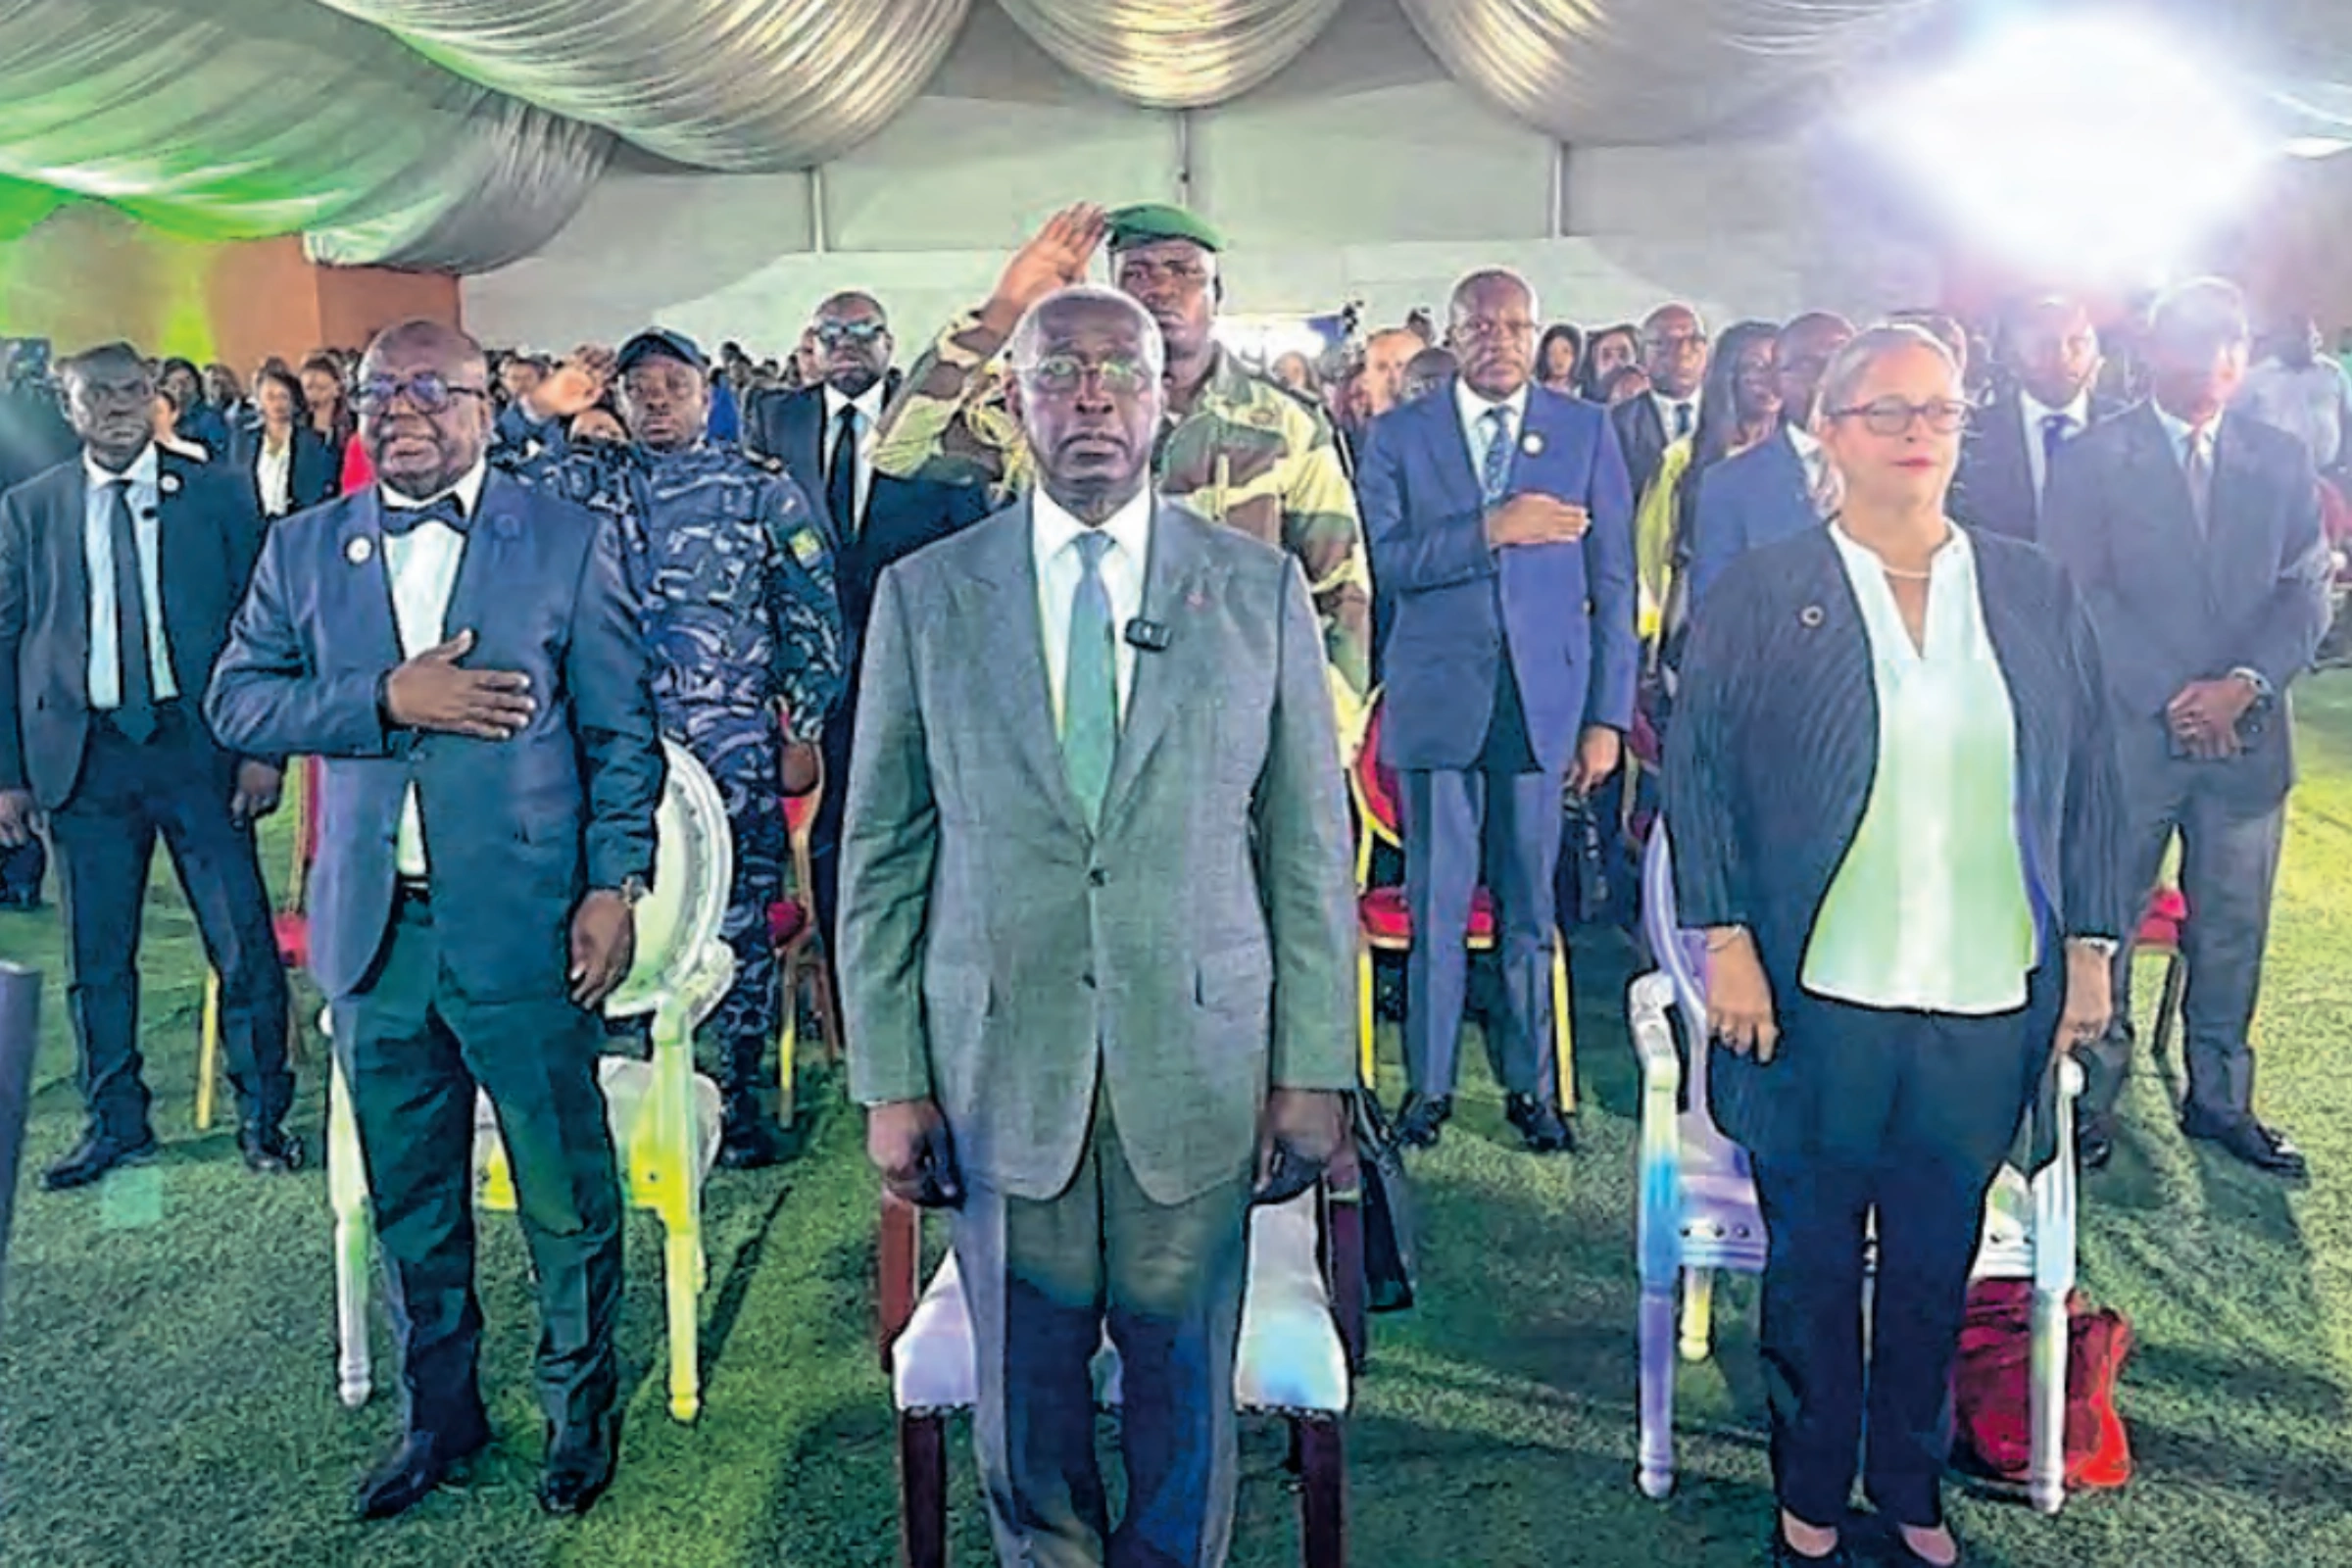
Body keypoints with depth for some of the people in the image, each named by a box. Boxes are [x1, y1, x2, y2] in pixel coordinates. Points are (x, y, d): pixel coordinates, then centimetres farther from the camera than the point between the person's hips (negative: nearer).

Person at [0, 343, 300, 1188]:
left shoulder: (217, 496, 4)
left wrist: (264, 748, -6)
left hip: (198, 744, -2)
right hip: (83, 754, 2)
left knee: (244, 945, -1)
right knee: (96, 955, 10)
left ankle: (263, 1116, 14)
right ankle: (116, 1123, 25)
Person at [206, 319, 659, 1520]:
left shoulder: (569, 541, 1)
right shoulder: (302, 548, 10)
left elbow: (621, 732, 0)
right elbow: (235, 698, 2)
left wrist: (615, 884, -8)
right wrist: (384, 697, -13)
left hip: (524, 923, -3)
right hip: (375, 927, 3)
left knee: (566, 1194, 6)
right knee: (408, 1203, 16)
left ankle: (580, 1410, 27)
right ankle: (438, 1416, 35)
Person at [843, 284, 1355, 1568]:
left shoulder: (1260, 590, 2)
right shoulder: (925, 594, 2)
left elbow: (1310, 849, 2)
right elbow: (881, 857, 3)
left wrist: (1313, 1070, -2)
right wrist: (889, 1080, -1)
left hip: (1200, 1063, 0)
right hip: (999, 1064, 0)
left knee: (1187, 1385, 12)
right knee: (1025, 1384, 13)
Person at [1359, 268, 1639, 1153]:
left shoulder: (1586, 432, 7)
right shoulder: (1400, 436, 6)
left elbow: (1612, 582, 5)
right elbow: (1386, 560, -7)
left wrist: (1609, 714, 0)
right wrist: (1490, 529, -18)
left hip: (1545, 699, 0)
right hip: (1438, 698, 0)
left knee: (1532, 907, 7)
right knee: (1435, 905, 5)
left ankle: (1531, 1085, 21)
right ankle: (1428, 1086, 19)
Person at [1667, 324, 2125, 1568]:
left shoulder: (2034, 594, 7)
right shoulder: (1762, 593, -2)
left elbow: (2089, 779, 10)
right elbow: (1697, 768, -4)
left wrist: (2091, 948, 6)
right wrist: (1726, 941, -10)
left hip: (1987, 1004, 3)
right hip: (1818, 1000, -2)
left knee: (1936, 1268, 15)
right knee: (1812, 1263, 11)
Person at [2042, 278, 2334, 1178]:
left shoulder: (2281, 463, 10)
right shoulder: (2092, 461, 0)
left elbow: (2306, 592, 5)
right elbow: (2078, 596, -7)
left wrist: (2246, 683, -12)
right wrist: (2170, 695, -14)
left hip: (2247, 731, 3)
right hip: (2128, 731, -3)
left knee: (2233, 928, 10)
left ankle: (2219, 1100, 24)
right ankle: (2091, 1097, 15)